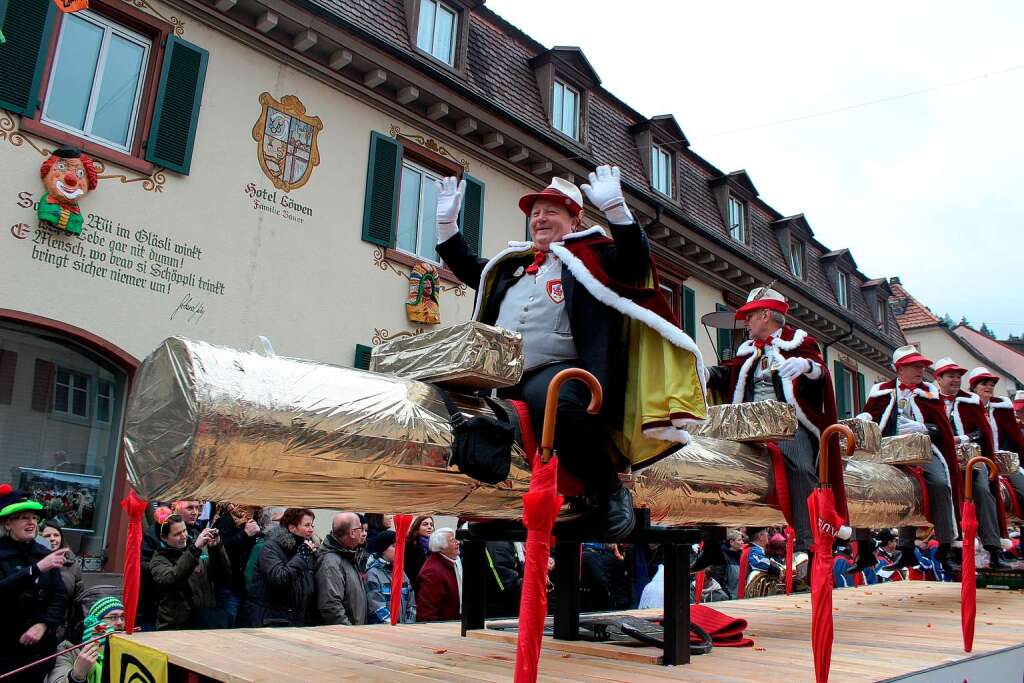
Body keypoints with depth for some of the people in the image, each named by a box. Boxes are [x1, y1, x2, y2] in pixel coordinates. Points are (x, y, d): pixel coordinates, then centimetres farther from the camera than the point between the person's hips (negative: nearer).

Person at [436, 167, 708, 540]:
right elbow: (466, 266, 40)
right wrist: (447, 220, 32)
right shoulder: (512, 262, 28)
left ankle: (608, 490, -16)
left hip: (560, 370, -6)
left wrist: (614, 207, -17)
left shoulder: (590, 254, 11)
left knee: (550, 399, -39)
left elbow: (635, 261, -6)